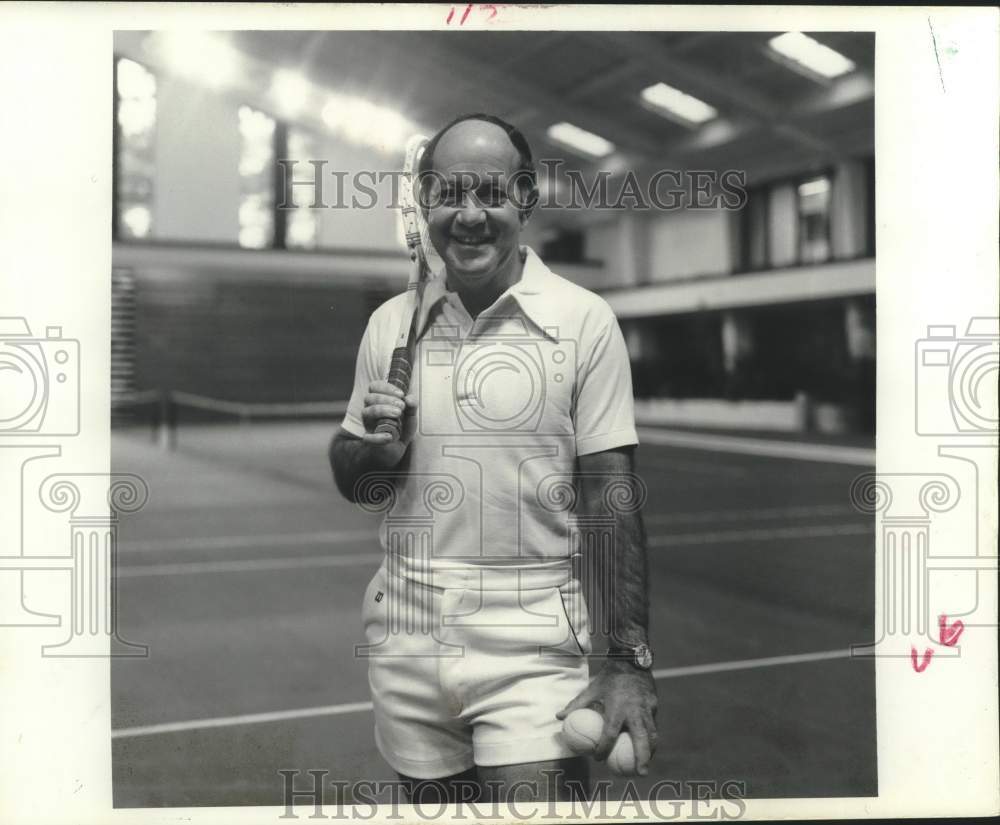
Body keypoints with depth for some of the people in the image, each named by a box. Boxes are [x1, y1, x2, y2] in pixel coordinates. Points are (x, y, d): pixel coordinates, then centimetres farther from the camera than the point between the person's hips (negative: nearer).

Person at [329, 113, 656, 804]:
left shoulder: (584, 320, -6)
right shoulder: (389, 323, 5)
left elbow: (612, 494, -6)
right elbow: (352, 484, 14)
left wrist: (630, 661, -12)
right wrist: (374, 447, -9)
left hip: (533, 647, -3)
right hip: (406, 640, 4)